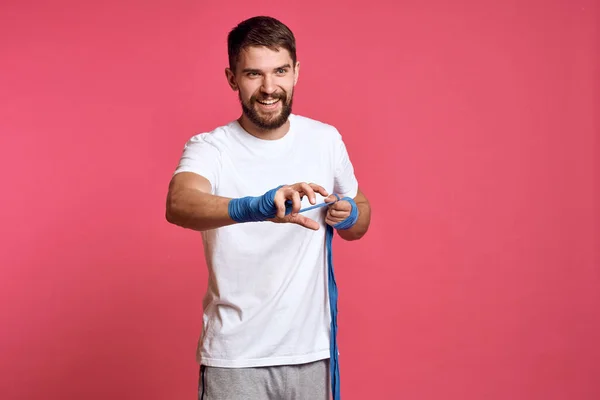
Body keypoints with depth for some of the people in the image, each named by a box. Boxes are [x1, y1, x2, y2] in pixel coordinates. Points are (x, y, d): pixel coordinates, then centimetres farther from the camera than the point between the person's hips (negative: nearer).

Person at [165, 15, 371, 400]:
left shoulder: (326, 139, 1)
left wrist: (349, 216, -8)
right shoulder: (210, 148, -10)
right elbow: (178, 205, -31)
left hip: (311, 350, 3)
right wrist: (255, 207, -49)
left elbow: (362, 216, 15)